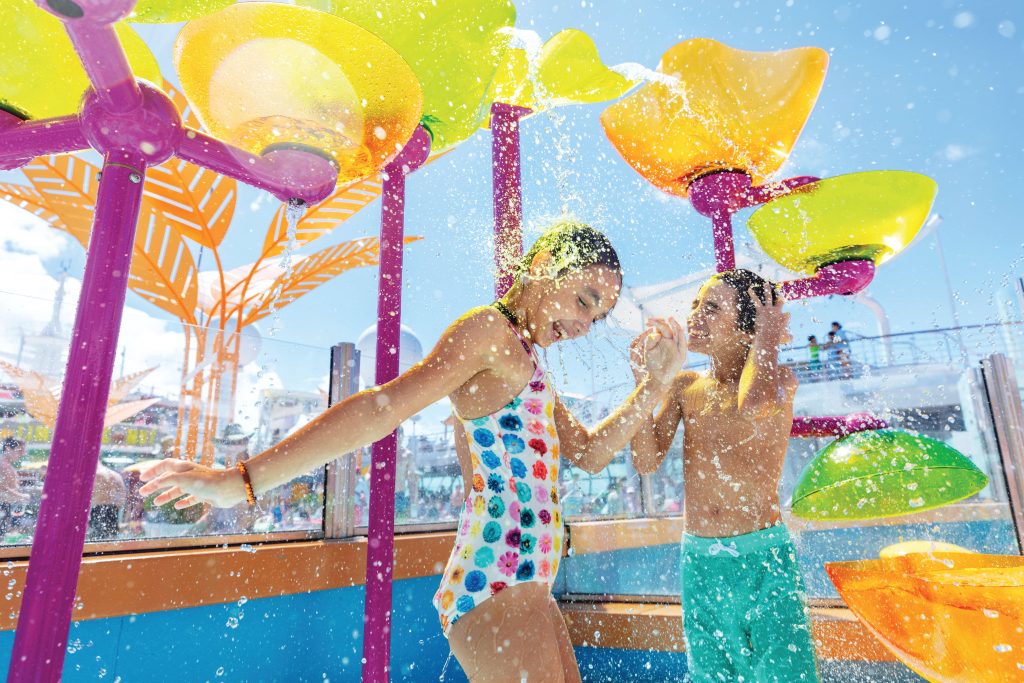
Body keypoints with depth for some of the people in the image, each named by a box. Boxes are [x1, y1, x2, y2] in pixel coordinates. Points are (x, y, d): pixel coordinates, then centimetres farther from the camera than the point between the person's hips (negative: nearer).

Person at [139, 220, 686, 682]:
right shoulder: (488, 329, -11)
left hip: (524, 587, 10)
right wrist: (245, 480, -21)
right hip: (496, 583, -10)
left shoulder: (524, 361, 18)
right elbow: (383, 406, -18)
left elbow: (589, 452, 17)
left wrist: (655, 382, 8)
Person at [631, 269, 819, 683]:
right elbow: (646, 461, -5)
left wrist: (768, 337, -13)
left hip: (764, 559, -4)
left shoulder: (778, 378, -5)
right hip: (697, 560, 4)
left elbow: (752, 404, -32)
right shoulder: (685, 386, 5)